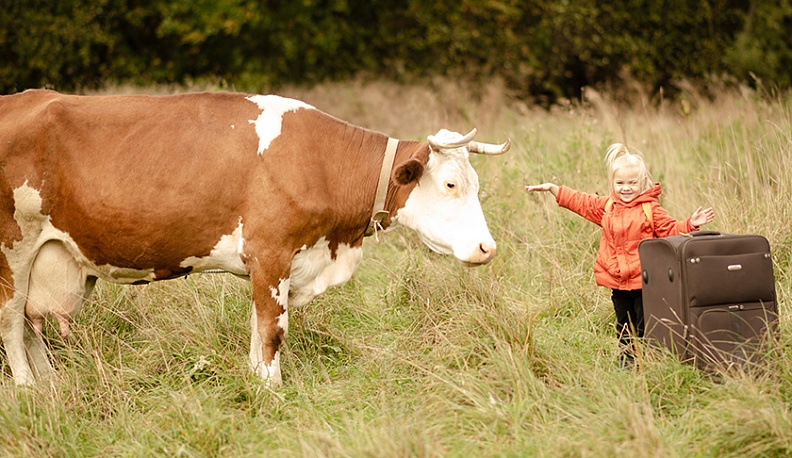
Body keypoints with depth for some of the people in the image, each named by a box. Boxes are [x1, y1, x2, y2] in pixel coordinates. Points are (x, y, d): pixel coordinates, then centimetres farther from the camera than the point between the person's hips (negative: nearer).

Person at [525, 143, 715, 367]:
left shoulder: (650, 209, -3)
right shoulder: (606, 206, 9)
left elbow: (670, 229, -5)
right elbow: (579, 201, 15)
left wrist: (690, 224, -21)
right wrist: (552, 188, 14)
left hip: (643, 280, -5)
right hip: (617, 280, 5)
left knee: (645, 326, -2)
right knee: (624, 323, 13)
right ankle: (626, 360, 20)